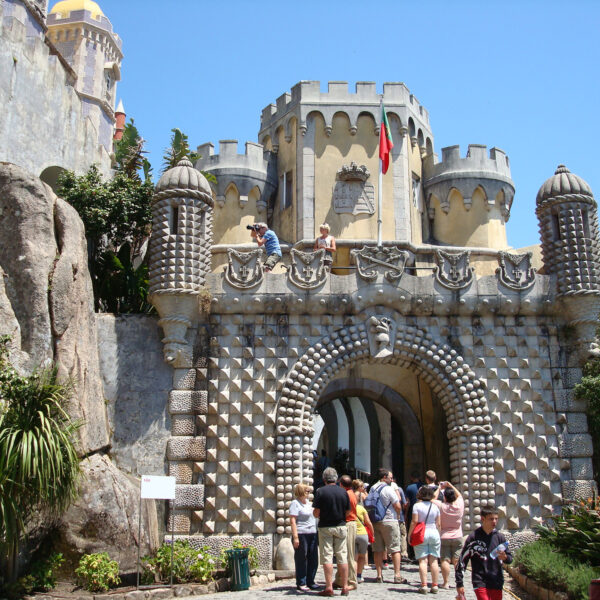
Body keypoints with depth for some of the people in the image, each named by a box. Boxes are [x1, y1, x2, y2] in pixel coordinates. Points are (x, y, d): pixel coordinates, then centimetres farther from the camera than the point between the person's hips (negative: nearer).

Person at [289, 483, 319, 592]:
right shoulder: (295, 503, -6)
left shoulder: (308, 502, 18)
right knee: (301, 559, -2)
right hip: (301, 534, -8)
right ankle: (301, 584, 6)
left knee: (313, 559, 7)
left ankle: (310, 581, 18)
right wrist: (295, 537, -20)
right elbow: (292, 520, -13)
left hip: (313, 534, 8)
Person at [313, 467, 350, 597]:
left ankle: (329, 587, -2)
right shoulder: (343, 492, 1)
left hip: (325, 527, -3)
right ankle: (345, 587, 10)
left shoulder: (320, 491, -8)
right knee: (342, 557, 7)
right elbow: (347, 512, 5)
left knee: (327, 557, 0)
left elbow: (316, 513, -9)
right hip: (341, 527, 3)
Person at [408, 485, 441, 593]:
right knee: (433, 560, 6)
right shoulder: (435, 506, 7)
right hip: (434, 532, 3)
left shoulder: (417, 505, -4)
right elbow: (438, 524, 9)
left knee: (423, 560, -3)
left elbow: (414, 521, -8)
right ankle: (434, 585, 7)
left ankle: (424, 585, -8)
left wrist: (409, 534, -1)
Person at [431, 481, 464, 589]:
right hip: (457, 537, 2)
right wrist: (450, 485, 17)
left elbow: (433, 498, 3)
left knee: (445, 560, 0)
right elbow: (459, 495, 14)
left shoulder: (441, 506, -13)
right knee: (457, 561, 4)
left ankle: (445, 582, 0)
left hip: (444, 537, -2)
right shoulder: (459, 505, -6)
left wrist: (439, 488, 13)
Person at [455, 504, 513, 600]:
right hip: (480, 582, -3)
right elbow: (462, 560, -3)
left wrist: (505, 557, -14)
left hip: (497, 583, 4)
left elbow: (510, 557, 11)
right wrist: (459, 584, -5)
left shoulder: (499, 537, 4)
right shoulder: (474, 537, -6)